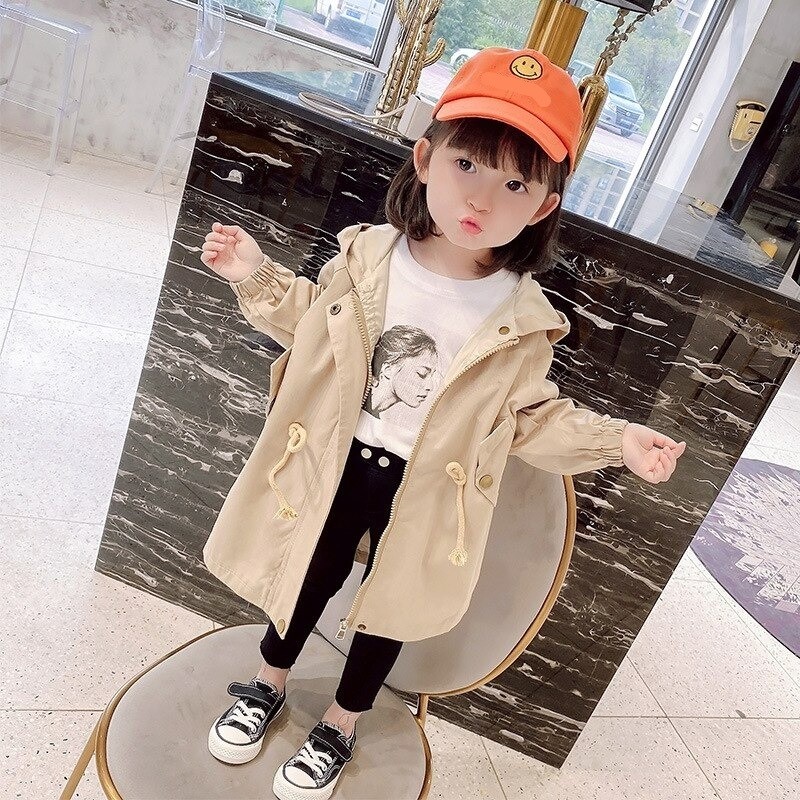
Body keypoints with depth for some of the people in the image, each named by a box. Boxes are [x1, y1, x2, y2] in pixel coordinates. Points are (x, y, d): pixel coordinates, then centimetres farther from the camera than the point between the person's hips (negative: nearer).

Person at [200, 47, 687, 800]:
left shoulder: (523, 319, -15)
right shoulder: (365, 256, -13)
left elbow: (531, 417, -3)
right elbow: (310, 323, 5)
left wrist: (615, 439, -14)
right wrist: (257, 276, -6)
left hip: (425, 489, 0)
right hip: (334, 462, 1)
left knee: (389, 605, 18)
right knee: (309, 577, 21)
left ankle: (339, 726, 47)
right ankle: (268, 685, 52)